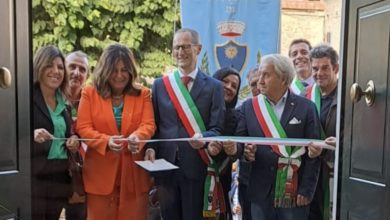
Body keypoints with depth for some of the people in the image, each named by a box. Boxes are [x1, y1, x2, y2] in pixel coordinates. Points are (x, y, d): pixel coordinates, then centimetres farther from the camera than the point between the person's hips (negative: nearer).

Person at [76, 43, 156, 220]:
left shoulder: (143, 94, 6)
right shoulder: (89, 93, 3)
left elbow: (148, 124, -3)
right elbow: (83, 128, -3)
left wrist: (137, 136, -27)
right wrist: (106, 141, -22)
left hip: (133, 172, 1)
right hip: (100, 173, -1)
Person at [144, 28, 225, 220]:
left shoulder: (214, 86, 1)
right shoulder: (160, 84, 10)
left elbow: (217, 128, -5)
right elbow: (153, 124, 9)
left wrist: (203, 138, -25)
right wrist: (151, 148, -8)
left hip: (196, 167, -2)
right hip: (165, 165, 3)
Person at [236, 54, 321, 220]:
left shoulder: (306, 107, -3)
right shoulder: (248, 106, 5)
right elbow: (239, 140, 6)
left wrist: (306, 190, -8)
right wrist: (244, 150, -17)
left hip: (294, 192, -2)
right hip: (261, 191, 2)